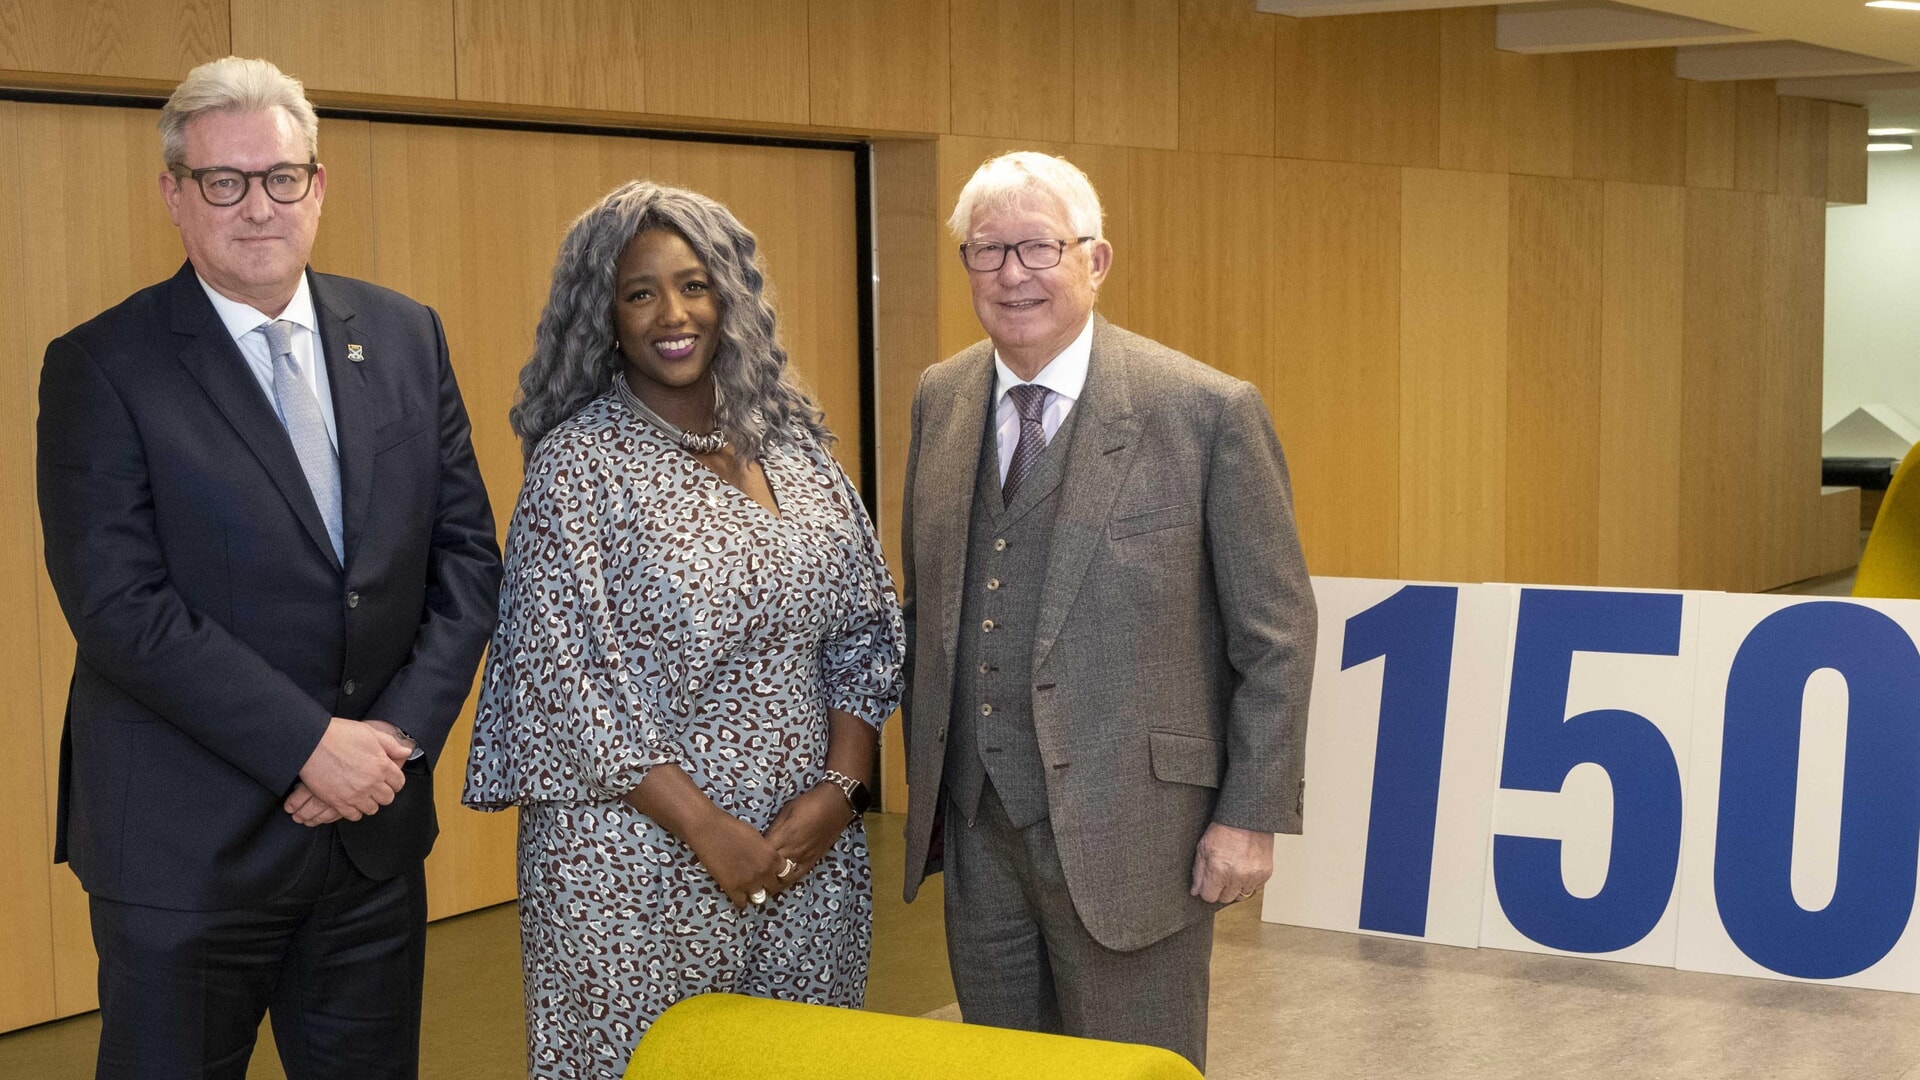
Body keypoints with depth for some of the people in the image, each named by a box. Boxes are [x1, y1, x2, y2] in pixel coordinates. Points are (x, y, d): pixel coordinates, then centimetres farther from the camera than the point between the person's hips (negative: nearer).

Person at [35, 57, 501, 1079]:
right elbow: (118, 605, -15)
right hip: (187, 844, -4)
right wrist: (310, 747, -18)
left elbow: (466, 555, 6)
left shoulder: (406, 338, 6)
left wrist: (400, 731, -8)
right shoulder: (101, 368, -7)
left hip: (377, 828, 4)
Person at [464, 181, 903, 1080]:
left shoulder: (789, 443, 7)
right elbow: (564, 678, -13)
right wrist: (710, 829, -14)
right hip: (639, 862, -5)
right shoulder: (580, 463, -8)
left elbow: (865, 630, 9)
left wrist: (839, 786, -5)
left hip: (810, 845, 5)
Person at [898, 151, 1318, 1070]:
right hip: (976, 824, 5)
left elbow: (1276, 635, -7)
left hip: (1128, 827, -5)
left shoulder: (1207, 411, -10)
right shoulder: (940, 400, 6)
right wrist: (924, 779, 14)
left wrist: (1251, 817, -9)